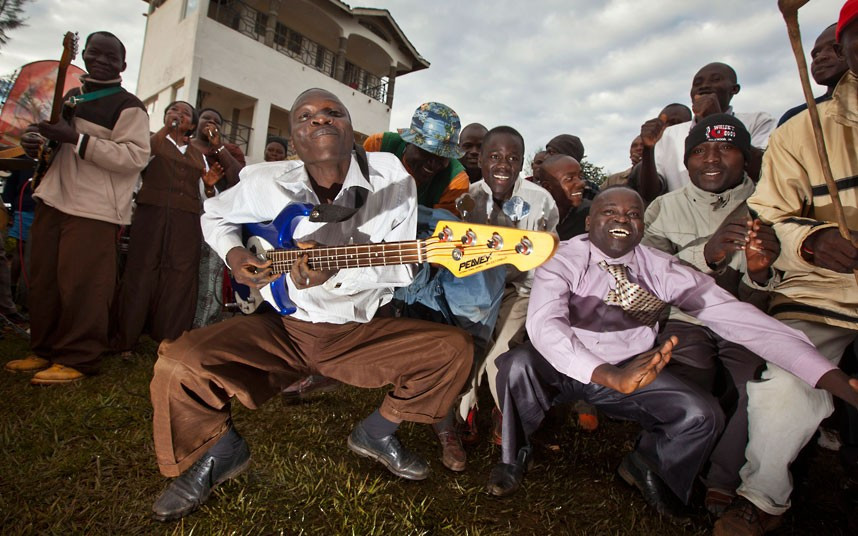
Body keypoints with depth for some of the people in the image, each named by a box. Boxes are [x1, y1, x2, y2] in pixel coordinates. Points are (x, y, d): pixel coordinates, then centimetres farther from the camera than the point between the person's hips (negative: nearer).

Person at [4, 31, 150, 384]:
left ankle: (77, 359, 3)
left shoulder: (128, 106, -3)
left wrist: (76, 139, -20)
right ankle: (44, 350, 23)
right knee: (44, 281, 9)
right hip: (52, 201, 8)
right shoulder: (71, 97, 20)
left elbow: (136, 157, -15)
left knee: (81, 286, -8)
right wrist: (39, 146, 10)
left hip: (94, 209, -7)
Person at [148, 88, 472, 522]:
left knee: (453, 348, -15)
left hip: (360, 332, 1)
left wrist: (336, 276, -25)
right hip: (281, 326, 0)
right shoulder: (264, 184, -3)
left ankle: (377, 433, 13)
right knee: (178, 366, -22)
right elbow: (215, 215, 17)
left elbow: (400, 268, -8)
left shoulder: (391, 179, -8)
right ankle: (220, 452, 14)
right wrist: (233, 253, -5)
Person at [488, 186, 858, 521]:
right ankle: (513, 456, 0)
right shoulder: (563, 259, -16)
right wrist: (609, 375, -49)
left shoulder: (661, 269, -7)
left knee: (703, 414, -20)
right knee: (517, 364, -32)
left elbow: (735, 316, -13)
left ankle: (645, 466, 15)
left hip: (632, 373, 3)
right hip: (563, 368, -2)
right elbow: (543, 321, -33)